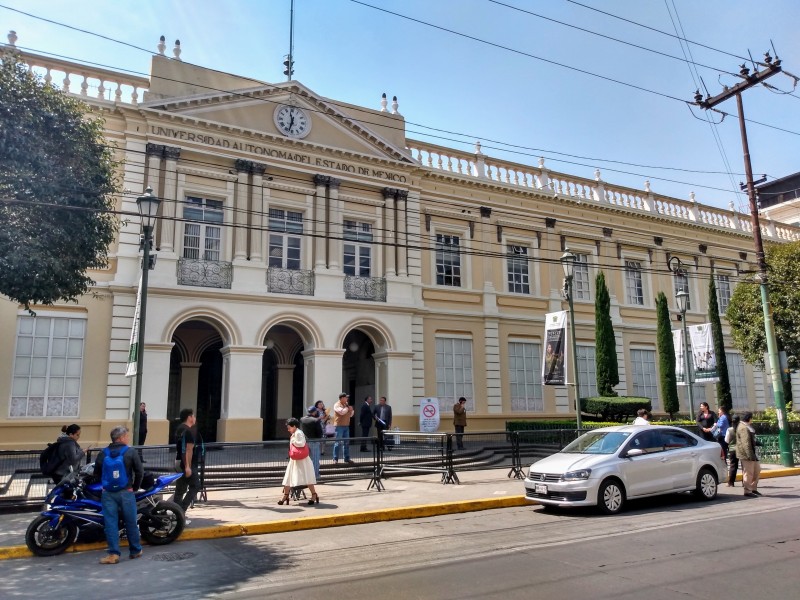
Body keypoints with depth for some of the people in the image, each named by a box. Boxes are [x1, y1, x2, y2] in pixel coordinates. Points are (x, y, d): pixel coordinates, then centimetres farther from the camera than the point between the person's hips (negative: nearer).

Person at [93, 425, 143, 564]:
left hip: (108, 493, 2)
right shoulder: (131, 452, -7)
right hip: (126, 493, -2)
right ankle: (135, 551, 21)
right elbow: (140, 472, -9)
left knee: (111, 523, 4)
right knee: (131, 522, 9)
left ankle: (114, 554, 1)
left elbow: (96, 474, 8)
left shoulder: (103, 453, 4)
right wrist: (135, 487, 6)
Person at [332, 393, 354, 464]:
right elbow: (342, 411, -24)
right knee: (338, 443, -7)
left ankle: (346, 458, 16)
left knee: (347, 442, 9)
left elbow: (350, 415, 21)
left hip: (346, 426, 8)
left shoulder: (346, 404, 17)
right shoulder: (337, 405, -7)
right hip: (339, 426, -8)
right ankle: (335, 459, -4)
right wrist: (348, 408, -7)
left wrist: (351, 410, 1)